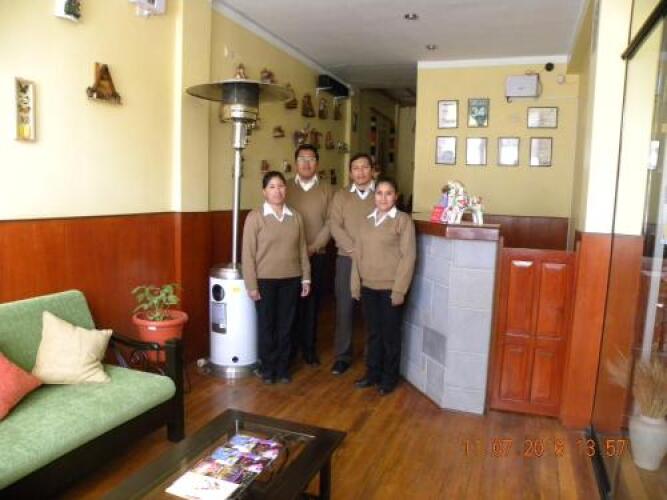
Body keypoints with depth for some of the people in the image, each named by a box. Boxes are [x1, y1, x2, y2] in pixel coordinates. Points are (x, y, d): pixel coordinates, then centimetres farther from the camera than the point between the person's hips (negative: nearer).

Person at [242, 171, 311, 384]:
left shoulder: (296, 217, 4)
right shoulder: (255, 217, -7)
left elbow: (302, 249, 8)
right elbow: (248, 253, -8)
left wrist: (306, 278, 6)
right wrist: (251, 285, -10)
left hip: (291, 279, 3)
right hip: (265, 280, -3)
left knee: (285, 325, 11)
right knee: (266, 325, 9)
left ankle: (282, 367, 27)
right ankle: (268, 368, 26)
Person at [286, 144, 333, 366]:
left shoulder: (327, 190, 4)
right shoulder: (286, 188, 5)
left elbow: (330, 222, -2)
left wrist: (314, 246, -11)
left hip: (317, 255, 0)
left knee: (312, 302, 5)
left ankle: (309, 348, 16)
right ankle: (289, 346, 17)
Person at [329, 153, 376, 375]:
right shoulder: (340, 196, 8)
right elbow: (334, 226, -2)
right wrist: (353, 250, -13)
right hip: (347, 258, 1)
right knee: (344, 308, 4)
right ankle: (342, 355, 15)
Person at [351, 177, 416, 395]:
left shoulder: (403, 220, -7)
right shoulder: (368, 220, 10)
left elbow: (408, 256, -11)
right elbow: (358, 253, 11)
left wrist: (399, 289, -15)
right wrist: (355, 284, 7)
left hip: (390, 288, -5)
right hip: (368, 287, 5)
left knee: (390, 334, 8)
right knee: (373, 333, 15)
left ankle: (389, 378, 23)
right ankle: (373, 373, 29)